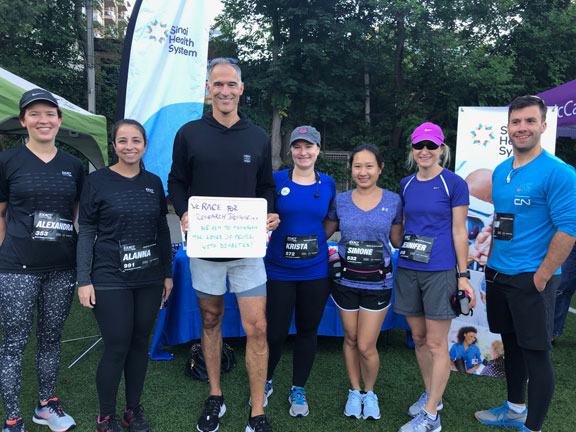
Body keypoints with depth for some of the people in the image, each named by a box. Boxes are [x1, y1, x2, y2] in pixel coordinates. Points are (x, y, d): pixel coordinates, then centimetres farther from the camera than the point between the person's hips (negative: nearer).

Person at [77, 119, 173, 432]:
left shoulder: (154, 183, 7)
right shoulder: (97, 181, -3)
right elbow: (86, 232, -3)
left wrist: (167, 273, 11)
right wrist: (84, 280, -7)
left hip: (149, 279, 4)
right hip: (110, 280, -4)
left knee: (140, 342, 11)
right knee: (117, 347, -1)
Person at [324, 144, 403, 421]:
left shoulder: (393, 201, -3)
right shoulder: (341, 201, 0)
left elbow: (397, 241, 7)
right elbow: (324, 233, 11)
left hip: (377, 282, -1)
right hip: (346, 281, 2)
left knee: (366, 346, 0)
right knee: (350, 339, 14)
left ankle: (369, 392, 29)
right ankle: (354, 391, 36)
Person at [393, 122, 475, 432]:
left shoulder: (454, 183, -5)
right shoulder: (406, 184, 9)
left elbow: (459, 232, -5)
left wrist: (463, 275, -6)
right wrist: (399, 259, 13)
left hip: (440, 271, -5)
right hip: (407, 270, 5)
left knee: (436, 344, 1)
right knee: (418, 338, 14)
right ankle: (431, 395, 33)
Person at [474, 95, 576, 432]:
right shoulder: (500, 172, 9)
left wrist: (541, 276, -16)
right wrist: (494, 261, 14)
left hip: (532, 280, -7)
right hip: (499, 275, 7)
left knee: (536, 353, 3)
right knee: (511, 345, 19)